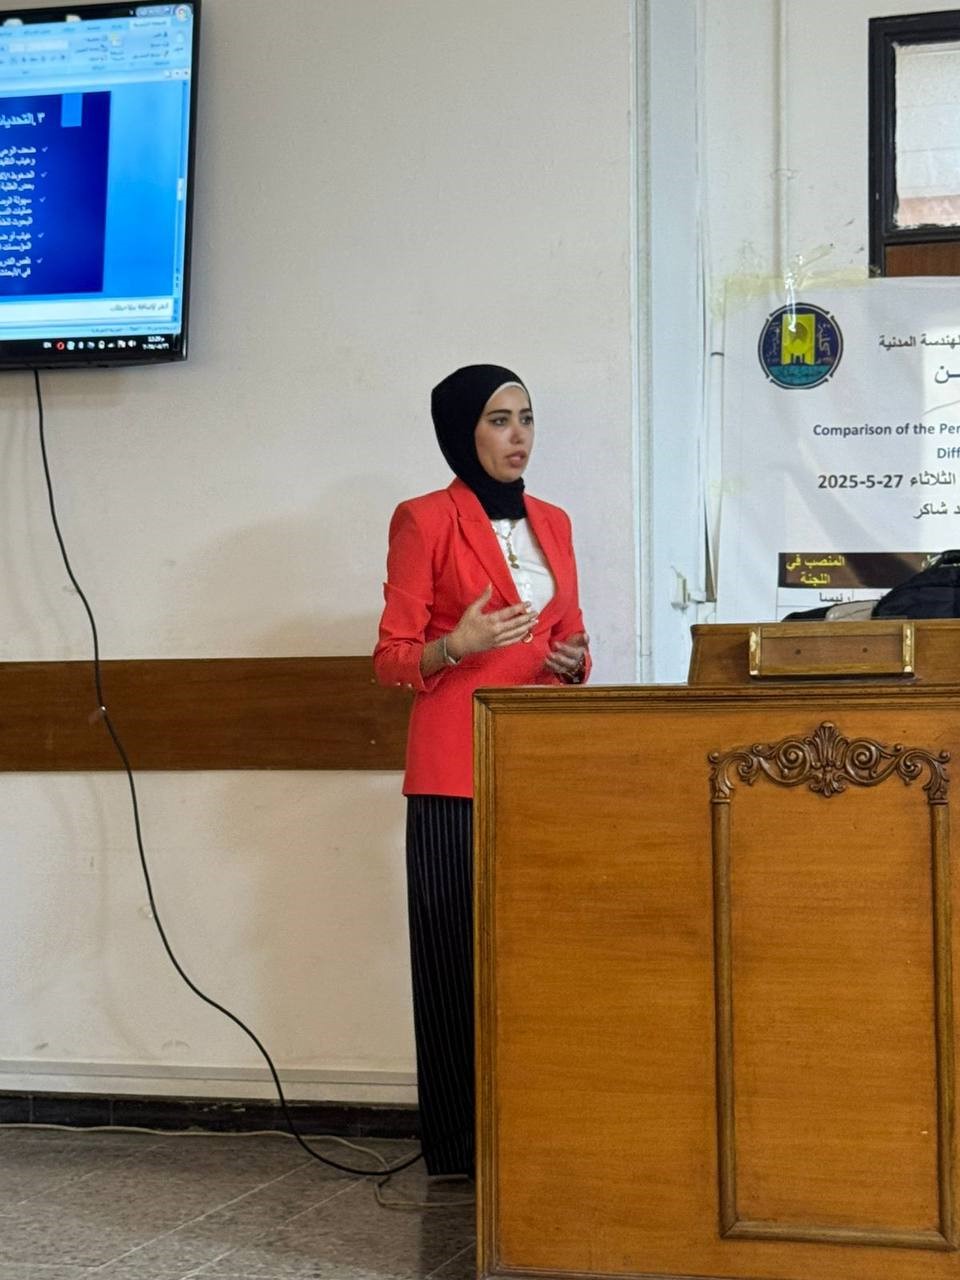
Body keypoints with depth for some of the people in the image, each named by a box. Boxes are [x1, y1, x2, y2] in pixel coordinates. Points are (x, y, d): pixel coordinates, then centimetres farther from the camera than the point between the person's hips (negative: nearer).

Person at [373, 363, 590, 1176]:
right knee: (461, 954, -5)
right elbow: (393, 659, -2)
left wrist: (575, 662, -1)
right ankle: (460, 1148, 2)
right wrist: (457, 646, -21)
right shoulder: (426, 521, -2)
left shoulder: (552, 523, 16)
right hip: (455, 773, -5)